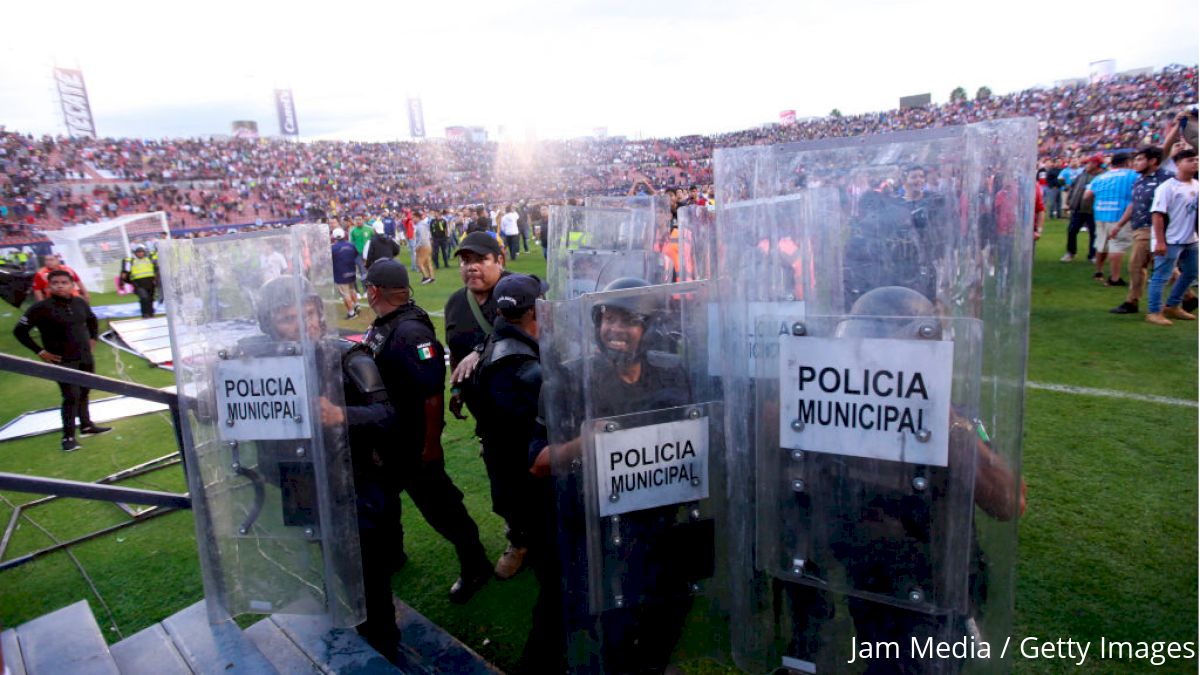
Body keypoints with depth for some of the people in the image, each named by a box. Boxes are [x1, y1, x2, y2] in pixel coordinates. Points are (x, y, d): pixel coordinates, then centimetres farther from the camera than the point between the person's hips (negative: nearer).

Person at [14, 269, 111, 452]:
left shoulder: (80, 303, -1)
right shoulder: (41, 308, -16)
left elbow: (92, 320, 21)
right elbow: (19, 331, -8)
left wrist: (93, 338, 13)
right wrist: (40, 351, -9)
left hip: (86, 357, 5)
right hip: (63, 361, -5)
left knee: (84, 393, 16)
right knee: (72, 396, -9)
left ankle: (87, 426, 30)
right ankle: (68, 436, 0)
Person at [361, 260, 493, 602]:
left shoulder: (411, 332, -27)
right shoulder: (382, 325, 2)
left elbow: (433, 392, -29)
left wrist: (431, 444, -25)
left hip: (412, 441, -9)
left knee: (437, 503, 3)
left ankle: (474, 566, 21)